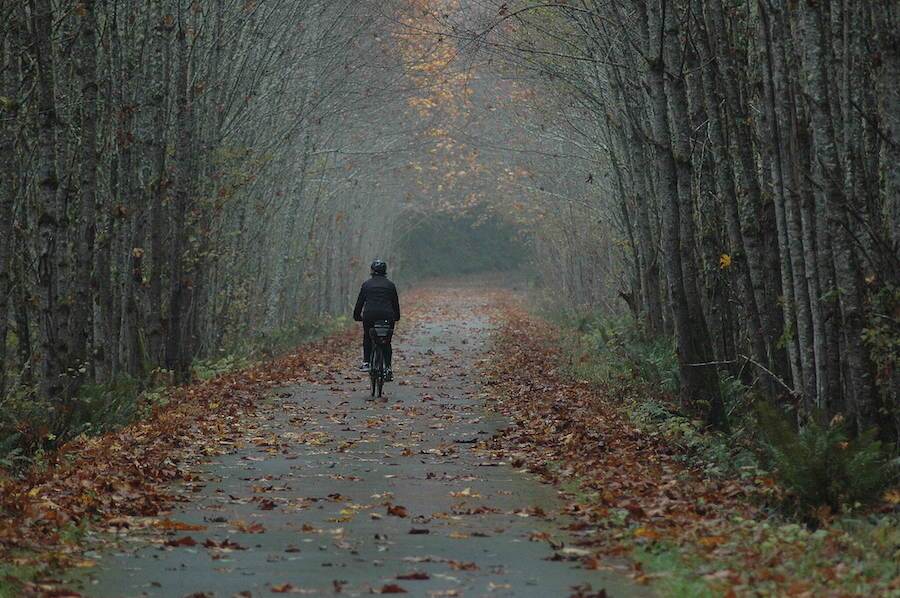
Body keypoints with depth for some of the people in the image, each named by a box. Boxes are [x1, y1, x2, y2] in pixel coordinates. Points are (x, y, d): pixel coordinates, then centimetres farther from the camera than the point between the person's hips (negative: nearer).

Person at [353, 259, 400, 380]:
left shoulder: (366, 284, 10)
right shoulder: (390, 285, 12)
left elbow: (360, 302, 10)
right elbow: (395, 303, 16)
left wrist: (357, 316, 21)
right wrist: (397, 317, 28)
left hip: (369, 315, 0)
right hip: (387, 316, 0)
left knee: (367, 338, 20)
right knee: (387, 342, 8)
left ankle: (366, 362, 10)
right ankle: (388, 367, -3)